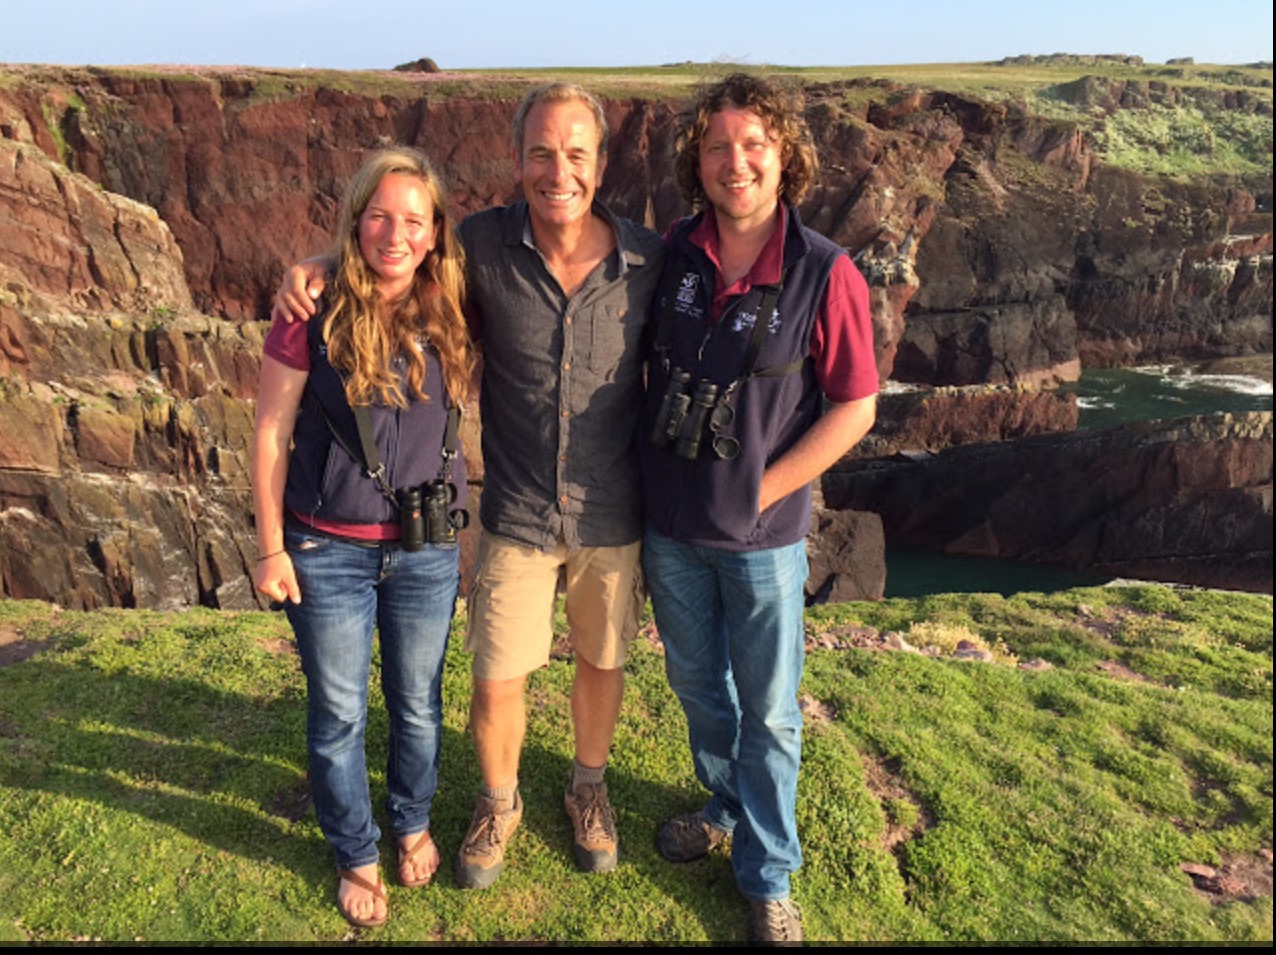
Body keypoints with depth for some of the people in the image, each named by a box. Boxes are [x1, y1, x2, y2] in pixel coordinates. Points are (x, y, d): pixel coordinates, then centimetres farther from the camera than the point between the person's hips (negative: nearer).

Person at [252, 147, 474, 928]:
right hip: (329, 550, -2)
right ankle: (356, 856, 37)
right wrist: (271, 547, -4)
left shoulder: (450, 314, -5)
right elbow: (271, 432, -7)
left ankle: (414, 823, 45)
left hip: (427, 548, 2)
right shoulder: (315, 314, -13)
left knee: (419, 703, 18)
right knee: (338, 714, 13)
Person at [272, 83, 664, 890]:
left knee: (602, 660, 20)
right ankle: (499, 805, 42)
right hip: (517, 515, 0)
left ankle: (589, 788, 49)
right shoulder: (484, 246, -12)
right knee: (497, 681, 11)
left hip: (614, 518, 1)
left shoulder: (650, 261, -12)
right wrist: (313, 269, -12)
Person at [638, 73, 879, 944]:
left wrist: (761, 491, -12)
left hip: (763, 535, -4)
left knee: (768, 712, 10)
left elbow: (855, 408, -10)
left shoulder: (826, 275, -14)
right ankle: (726, 807, 47)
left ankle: (768, 877, 30)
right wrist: (659, 476, 3)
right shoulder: (673, 254, -2)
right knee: (697, 685, 21)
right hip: (670, 527, 4)